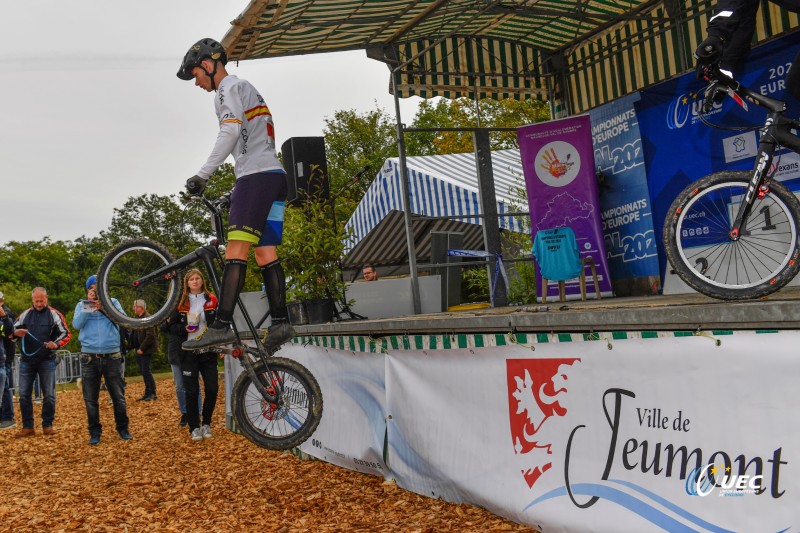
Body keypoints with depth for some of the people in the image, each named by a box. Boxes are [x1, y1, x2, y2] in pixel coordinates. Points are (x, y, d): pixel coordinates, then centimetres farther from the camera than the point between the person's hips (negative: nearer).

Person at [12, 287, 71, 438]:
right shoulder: (25, 314, 9)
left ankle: (47, 425, 11)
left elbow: (66, 334, 0)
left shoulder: (54, 315, 1)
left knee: (49, 395, 1)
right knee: (24, 394, 2)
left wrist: (56, 344, -19)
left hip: (47, 361, -2)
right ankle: (27, 427, 11)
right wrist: (16, 332, -13)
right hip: (27, 360, 3)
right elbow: (12, 331, 12)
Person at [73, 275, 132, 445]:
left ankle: (123, 429, 17)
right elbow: (76, 324, -9)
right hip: (89, 358, 1)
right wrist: (88, 306, -16)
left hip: (111, 356, 0)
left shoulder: (112, 302, 6)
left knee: (118, 396, 3)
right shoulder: (82, 304, 7)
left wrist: (104, 308, -19)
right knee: (90, 399, 5)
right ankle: (95, 432, 16)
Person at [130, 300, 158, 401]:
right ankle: (148, 393, 18)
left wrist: (142, 349, -19)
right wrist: (136, 348, 10)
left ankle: (153, 394, 0)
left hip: (146, 350, -9)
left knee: (146, 371, -8)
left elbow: (150, 336, -21)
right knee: (143, 371, 11)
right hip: (139, 350, 9)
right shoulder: (139, 318, 15)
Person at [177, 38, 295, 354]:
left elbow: (231, 131, -19)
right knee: (266, 253, 6)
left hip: (256, 175, -10)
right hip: (274, 174, 10)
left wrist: (203, 174, -21)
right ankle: (280, 322, 2)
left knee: (236, 250, -17)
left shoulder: (229, 87, 0)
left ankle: (222, 326, -22)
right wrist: (236, 193, 31)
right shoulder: (247, 90, 31)